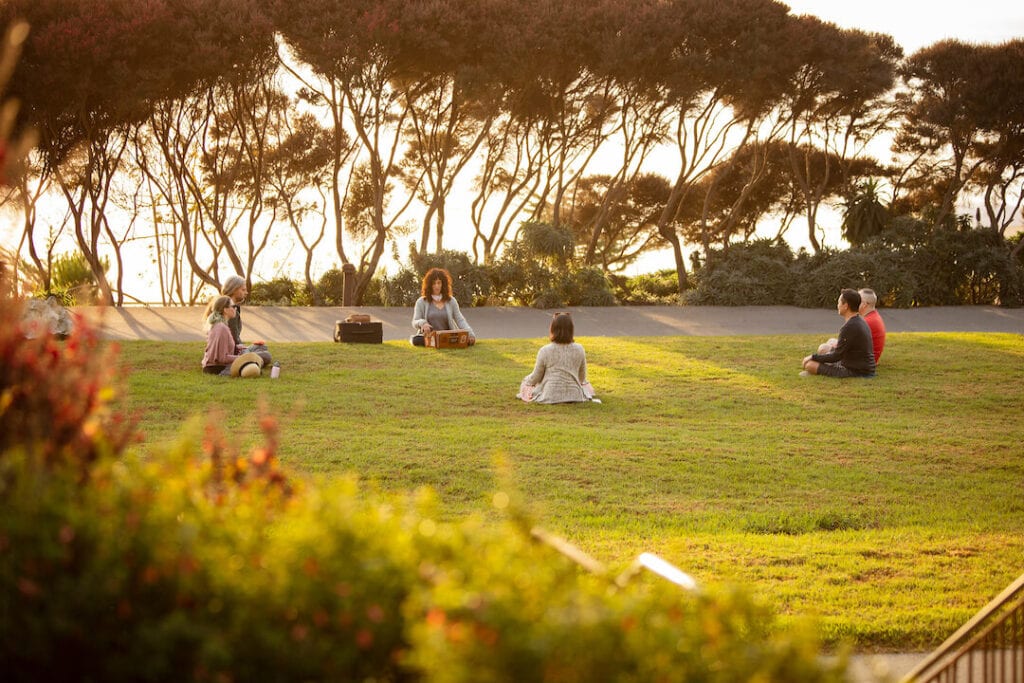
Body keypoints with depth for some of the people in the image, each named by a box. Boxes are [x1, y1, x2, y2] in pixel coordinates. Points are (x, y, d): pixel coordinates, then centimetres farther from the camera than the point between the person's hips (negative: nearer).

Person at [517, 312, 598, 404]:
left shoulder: (545, 351, -13)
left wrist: (527, 379, 22)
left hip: (550, 397, -2)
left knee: (526, 383, 28)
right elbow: (582, 378, 7)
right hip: (575, 397, 2)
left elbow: (535, 378, -3)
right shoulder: (579, 350, -6)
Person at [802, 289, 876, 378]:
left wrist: (813, 357, -5)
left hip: (855, 372, -10)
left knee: (810, 365, -15)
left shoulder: (849, 327, -21)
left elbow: (836, 356, -17)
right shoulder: (860, 322, 10)